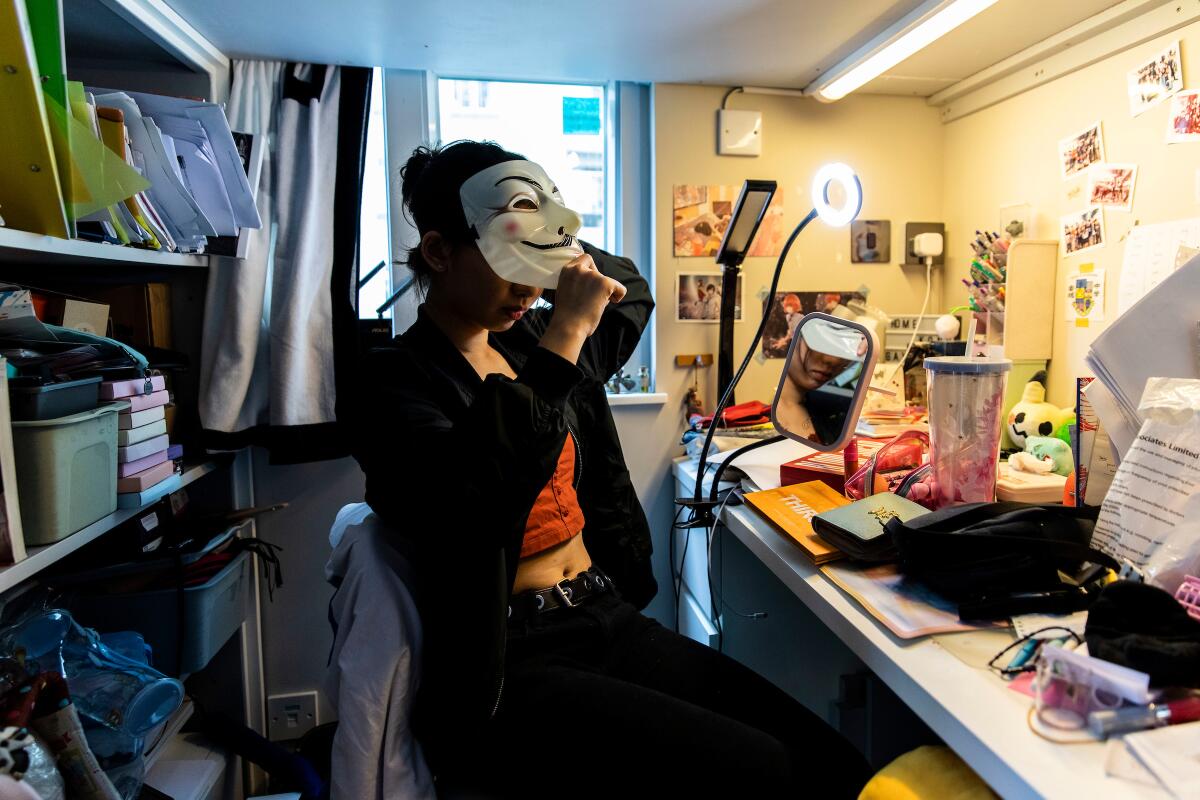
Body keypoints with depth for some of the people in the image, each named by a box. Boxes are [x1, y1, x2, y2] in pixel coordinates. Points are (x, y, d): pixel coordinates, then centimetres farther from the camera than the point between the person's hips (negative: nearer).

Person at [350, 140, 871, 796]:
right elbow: (459, 506, -28)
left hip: (609, 616, 6)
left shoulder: (529, 345, 11)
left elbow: (632, 292, 31)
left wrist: (561, 247, 11)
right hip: (508, 669, -6)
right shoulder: (398, 380, -7)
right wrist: (564, 334, -23)